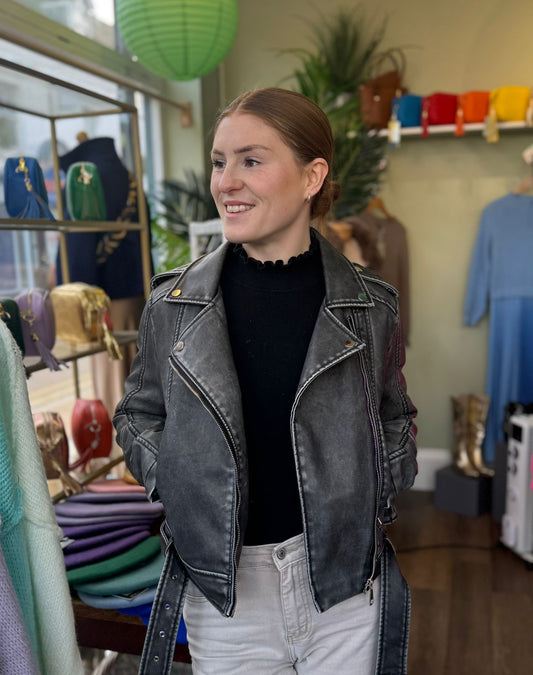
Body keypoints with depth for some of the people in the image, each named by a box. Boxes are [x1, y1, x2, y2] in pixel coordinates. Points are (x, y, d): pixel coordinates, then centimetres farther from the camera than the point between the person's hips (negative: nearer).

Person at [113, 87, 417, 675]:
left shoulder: (370, 305, -7)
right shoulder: (174, 303, -7)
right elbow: (137, 416, 6)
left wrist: (375, 500, -5)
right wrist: (179, 484, -8)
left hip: (346, 583, 0)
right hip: (221, 588, 1)